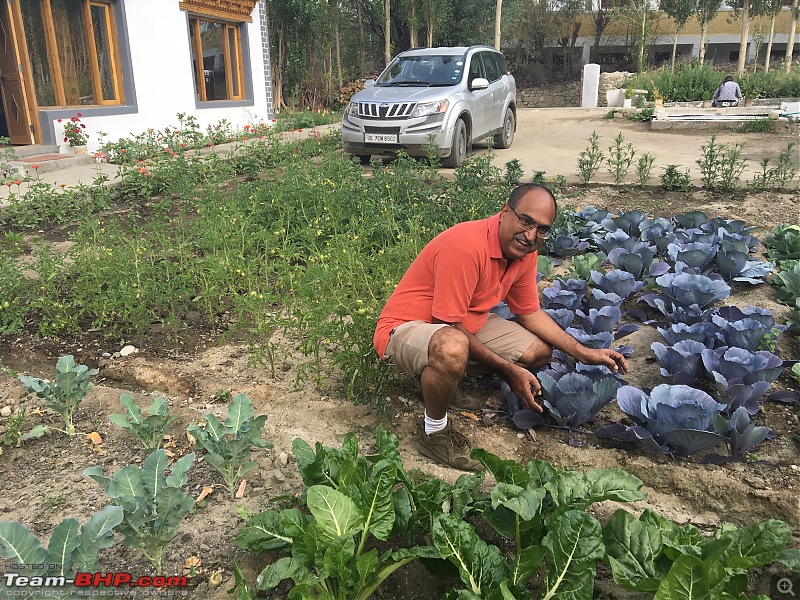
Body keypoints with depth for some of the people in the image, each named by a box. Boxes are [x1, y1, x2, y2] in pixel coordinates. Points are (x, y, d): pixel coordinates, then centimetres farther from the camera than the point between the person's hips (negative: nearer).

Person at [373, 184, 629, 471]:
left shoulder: (525, 251, -3)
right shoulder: (466, 245, -30)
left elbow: (530, 312, 9)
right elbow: (449, 328, -27)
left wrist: (584, 354, 2)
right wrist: (509, 370, -21)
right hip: (404, 328, -8)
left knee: (539, 350, 3)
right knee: (453, 348, -41)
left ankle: (443, 375, 8)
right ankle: (434, 431, -11)